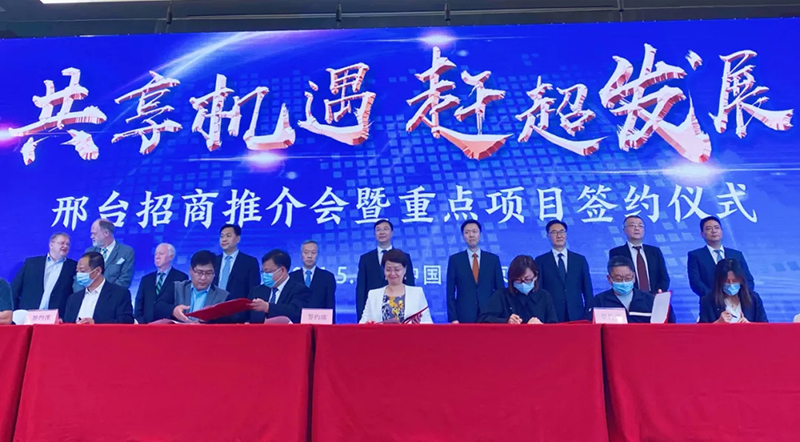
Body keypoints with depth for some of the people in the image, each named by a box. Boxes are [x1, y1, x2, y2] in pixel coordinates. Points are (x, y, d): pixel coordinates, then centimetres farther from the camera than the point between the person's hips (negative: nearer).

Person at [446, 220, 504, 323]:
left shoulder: (493, 259, 7)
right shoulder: (455, 260, 4)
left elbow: (500, 290, 8)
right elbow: (450, 292, 2)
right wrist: (453, 318, -6)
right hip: (464, 316, -1)